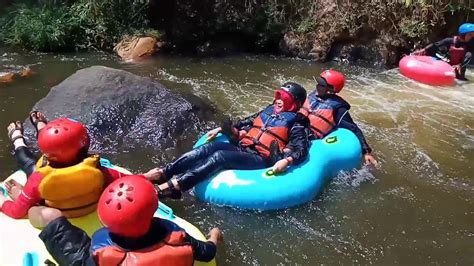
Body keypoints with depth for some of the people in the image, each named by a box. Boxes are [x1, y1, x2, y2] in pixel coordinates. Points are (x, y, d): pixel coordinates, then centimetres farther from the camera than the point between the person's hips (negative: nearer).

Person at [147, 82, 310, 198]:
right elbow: (246, 122, 27)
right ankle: (164, 173, -29)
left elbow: (301, 150, -8)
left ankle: (173, 186, -42)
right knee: (209, 148, -22)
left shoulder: (295, 124, 2)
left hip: (259, 159, -6)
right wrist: (220, 129, 20)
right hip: (241, 149, 6)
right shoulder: (268, 111, 21)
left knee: (219, 157, -31)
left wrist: (286, 161, -29)